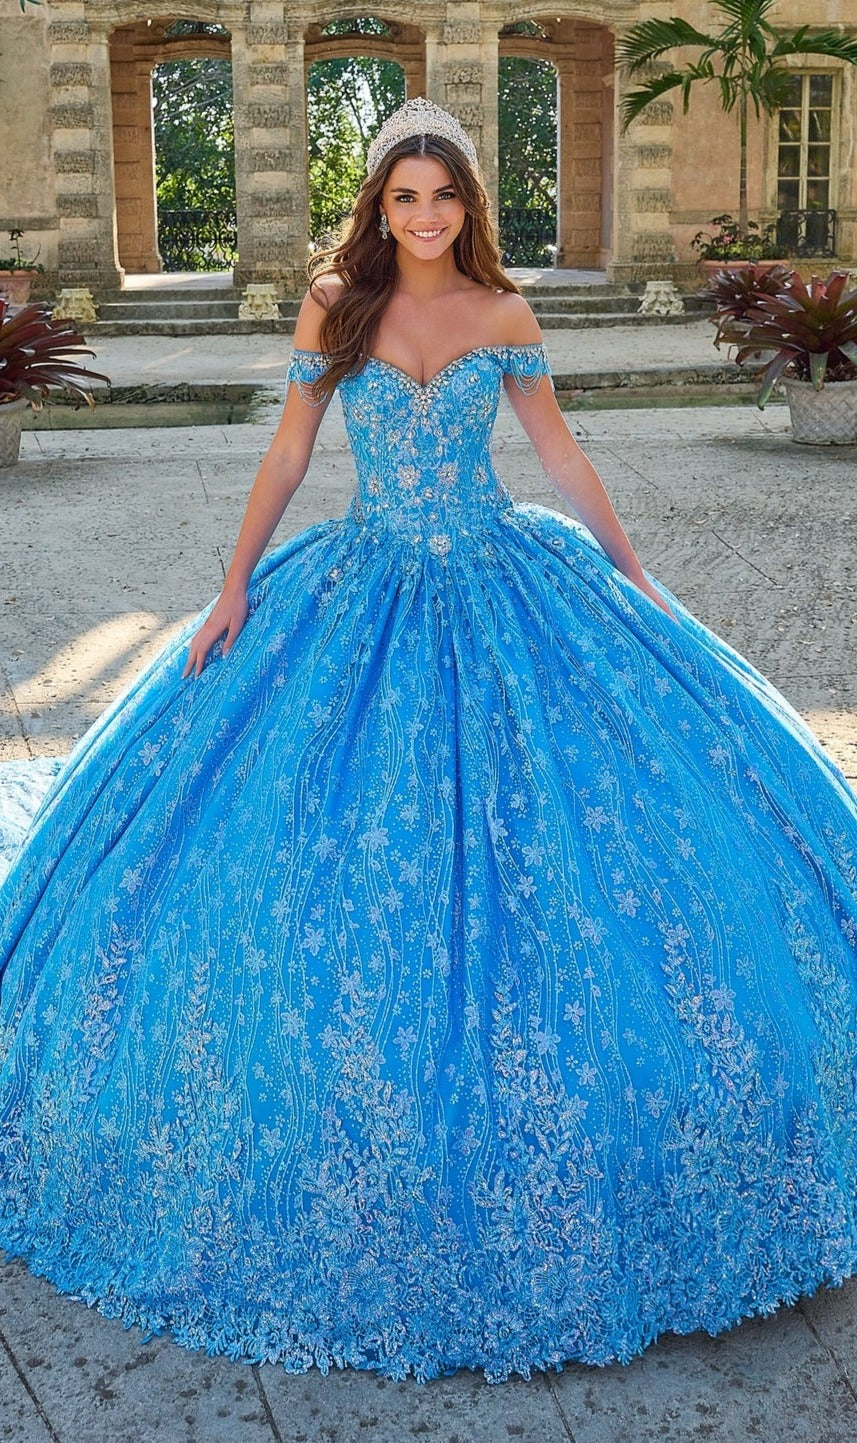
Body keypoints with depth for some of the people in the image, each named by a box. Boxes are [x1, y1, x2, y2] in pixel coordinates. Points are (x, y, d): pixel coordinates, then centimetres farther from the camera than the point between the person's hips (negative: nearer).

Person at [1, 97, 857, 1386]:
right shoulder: (334, 306, 1)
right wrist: (234, 591, -2)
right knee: (349, 854, 0)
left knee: (532, 838, 0)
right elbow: (288, 456, 3)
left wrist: (634, 576, 9)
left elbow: (561, 453, 9)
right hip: (366, 592, -1)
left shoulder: (503, 314, 3)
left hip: (501, 591, 1)